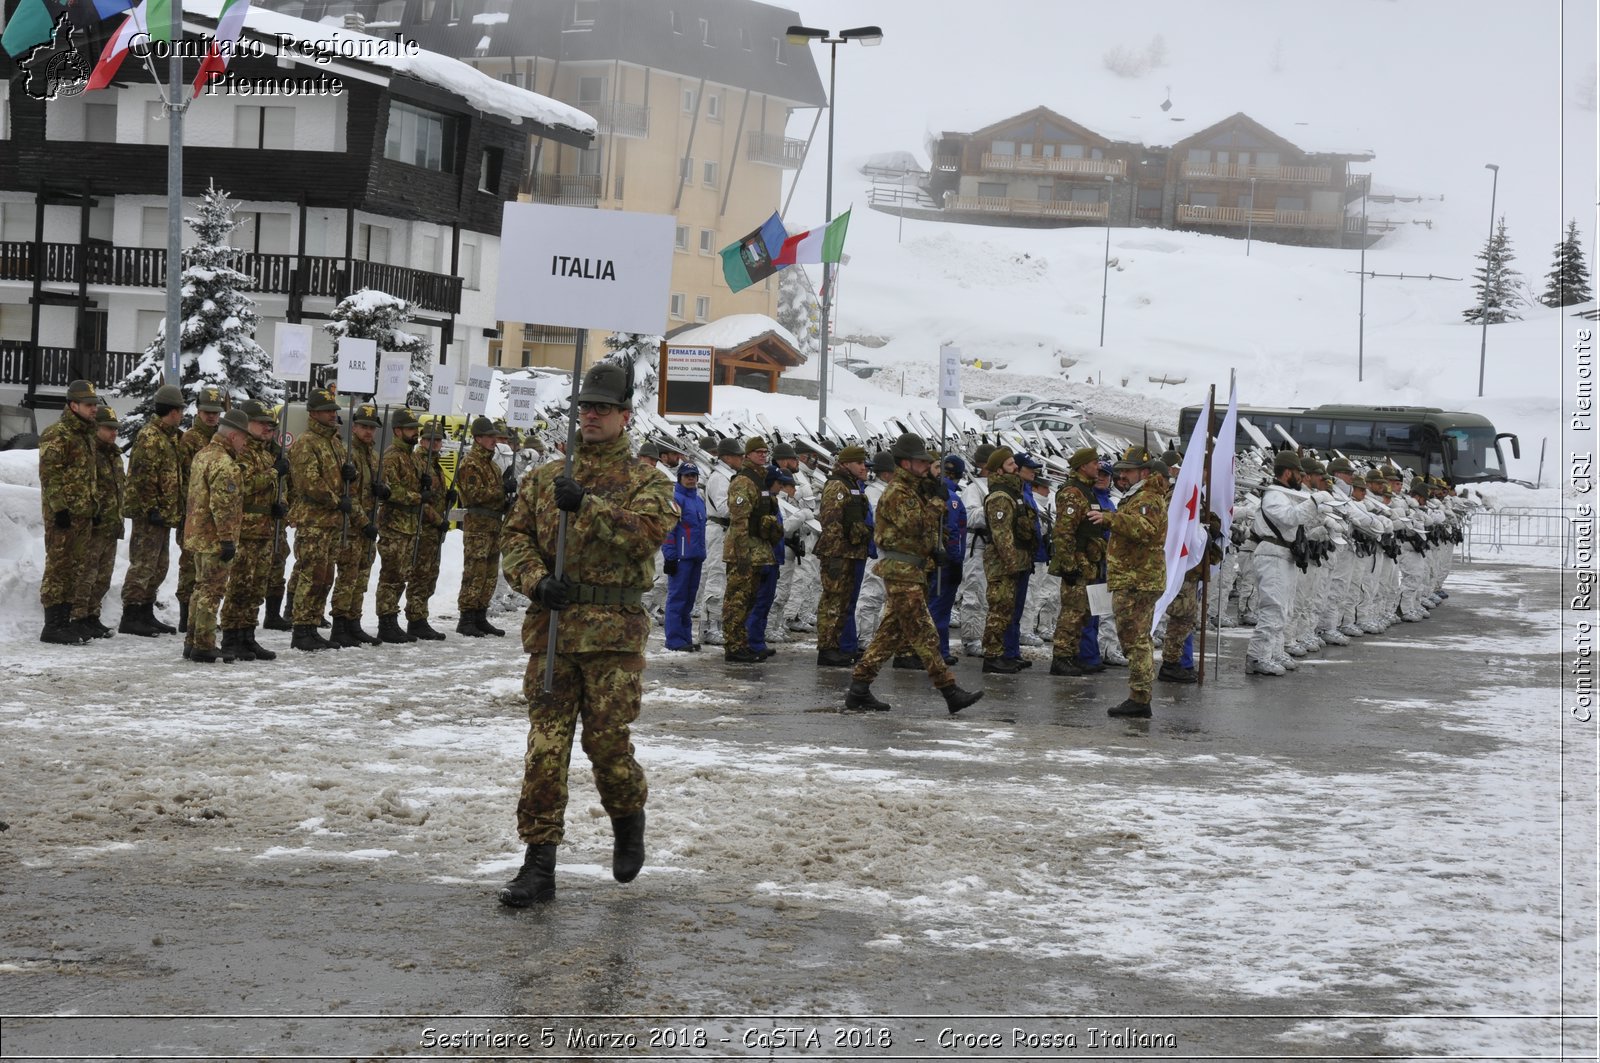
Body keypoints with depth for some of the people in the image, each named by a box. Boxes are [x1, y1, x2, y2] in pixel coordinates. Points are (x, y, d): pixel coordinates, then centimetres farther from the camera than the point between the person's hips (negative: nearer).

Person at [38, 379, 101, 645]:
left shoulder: (86, 436, 18)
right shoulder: (57, 435, -11)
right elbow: (50, 475, -16)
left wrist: (94, 509, 22)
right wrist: (59, 508, -21)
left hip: (83, 515, 9)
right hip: (63, 514, -9)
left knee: (76, 570, 11)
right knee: (58, 568, -7)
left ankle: (64, 621, 17)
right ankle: (52, 626, -5)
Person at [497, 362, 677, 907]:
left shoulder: (646, 483, 4)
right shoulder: (544, 479, 15)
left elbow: (646, 533, -15)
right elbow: (516, 538, 9)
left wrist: (586, 505, -26)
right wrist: (537, 579, -11)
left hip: (614, 633, -3)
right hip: (550, 629, 3)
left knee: (607, 740, -4)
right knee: (546, 744, -2)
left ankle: (629, 818, 28)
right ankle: (539, 865, 0)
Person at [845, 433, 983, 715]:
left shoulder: (914, 491, 20)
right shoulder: (897, 493, -12)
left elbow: (925, 531, 27)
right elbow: (916, 526, -24)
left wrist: (936, 551, 10)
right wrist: (937, 501, -15)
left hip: (912, 570, 10)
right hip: (901, 570, -10)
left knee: (892, 633, 11)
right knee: (924, 635, -11)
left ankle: (859, 689, 13)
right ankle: (951, 693, -14)